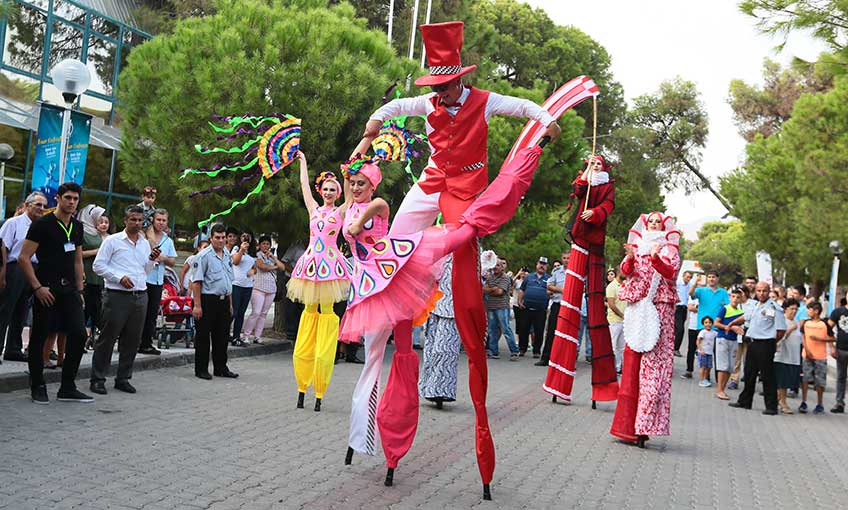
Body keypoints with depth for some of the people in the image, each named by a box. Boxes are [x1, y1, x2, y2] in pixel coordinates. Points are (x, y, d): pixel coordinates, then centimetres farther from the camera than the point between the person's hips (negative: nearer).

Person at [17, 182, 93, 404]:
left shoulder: (77, 227, 13)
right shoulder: (42, 224, -6)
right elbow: (23, 258, -10)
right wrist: (37, 287, -14)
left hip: (69, 289, 6)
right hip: (46, 289, -6)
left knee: (79, 335, -2)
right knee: (39, 338, 3)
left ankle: (67, 388, 7)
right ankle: (38, 387, 17)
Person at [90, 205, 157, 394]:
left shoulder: (145, 244, 16)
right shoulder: (113, 240, 0)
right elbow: (98, 265, -5)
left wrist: (152, 260, 2)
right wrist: (120, 277, -14)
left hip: (140, 296, 6)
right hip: (118, 296, -5)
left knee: (132, 340, 8)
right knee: (107, 338, -2)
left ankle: (123, 379, 18)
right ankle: (98, 379, 6)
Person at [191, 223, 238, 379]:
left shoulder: (227, 256, 14)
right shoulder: (204, 256, -9)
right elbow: (196, 281, -13)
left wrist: (230, 304, 19)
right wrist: (197, 305, -18)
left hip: (224, 301, 7)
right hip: (208, 300, -7)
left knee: (222, 336, 11)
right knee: (203, 336, 1)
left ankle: (221, 368, 22)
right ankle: (201, 369, 9)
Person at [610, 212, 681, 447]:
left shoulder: (670, 251, 12)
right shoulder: (637, 247, 17)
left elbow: (671, 273, -6)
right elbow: (626, 270, 2)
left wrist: (655, 259, -24)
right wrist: (630, 259, -19)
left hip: (660, 308, -2)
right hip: (637, 307, 2)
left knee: (655, 361, -9)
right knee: (632, 358, -4)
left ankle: (644, 425, -10)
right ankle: (629, 423, 0)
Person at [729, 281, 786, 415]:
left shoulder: (774, 308, -12)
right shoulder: (754, 306, 11)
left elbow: (781, 329, -14)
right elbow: (745, 318, 31)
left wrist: (772, 342, -4)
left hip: (766, 345, -8)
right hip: (752, 344, 8)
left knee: (767, 376, -4)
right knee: (749, 373, 15)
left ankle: (771, 406, 3)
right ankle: (745, 401, 25)